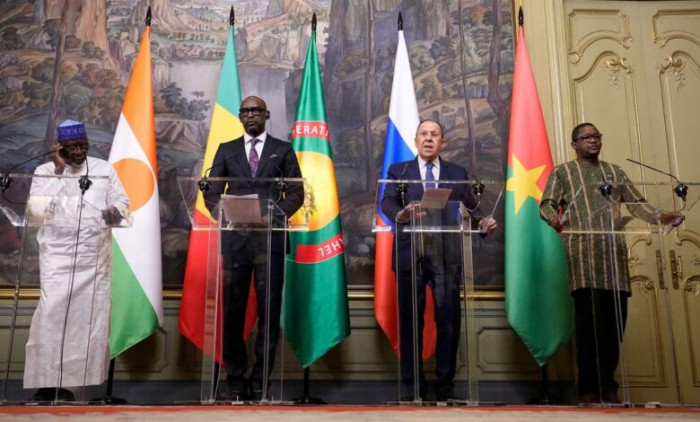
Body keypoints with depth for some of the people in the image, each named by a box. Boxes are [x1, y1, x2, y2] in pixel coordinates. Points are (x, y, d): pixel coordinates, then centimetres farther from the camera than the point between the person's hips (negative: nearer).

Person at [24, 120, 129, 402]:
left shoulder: (104, 169, 10)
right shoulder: (45, 171, 6)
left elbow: (122, 201, 7)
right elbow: (36, 209, -7)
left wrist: (115, 211, -16)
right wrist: (58, 172, -9)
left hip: (95, 257, 2)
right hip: (57, 255, -2)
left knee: (89, 316, 2)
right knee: (52, 314, -10)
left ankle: (69, 381, 12)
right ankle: (46, 381, -2)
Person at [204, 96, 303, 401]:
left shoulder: (283, 150, 11)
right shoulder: (226, 150, 15)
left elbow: (296, 193, 4)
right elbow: (211, 192, 9)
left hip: (271, 237, -1)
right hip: (235, 237, 1)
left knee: (269, 310, 0)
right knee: (233, 310, 3)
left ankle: (261, 378, 10)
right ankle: (235, 378, 14)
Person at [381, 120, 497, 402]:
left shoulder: (458, 174, 15)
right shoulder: (398, 171, 11)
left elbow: (469, 210, 8)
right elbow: (387, 203, -4)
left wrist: (483, 223, -14)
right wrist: (401, 214, -26)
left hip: (446, 255, 1)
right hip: (410, 254, 0)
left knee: (449, 320, -2)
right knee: (410, 320, 3)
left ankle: (445, 384, 10)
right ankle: (413, 385, 13)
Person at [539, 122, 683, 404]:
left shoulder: (614, 172, 23)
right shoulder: (562, 172, 10)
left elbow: (635, 202, 16)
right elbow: (547, 204, -1)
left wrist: (660, 217, -3)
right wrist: (554, 219, -24)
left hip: (614, 253, 4)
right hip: (582, 253, -4)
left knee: (615, 322, 1)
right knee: (589, 321, -11)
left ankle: (608, 386, 12)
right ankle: (588, 389, -3)